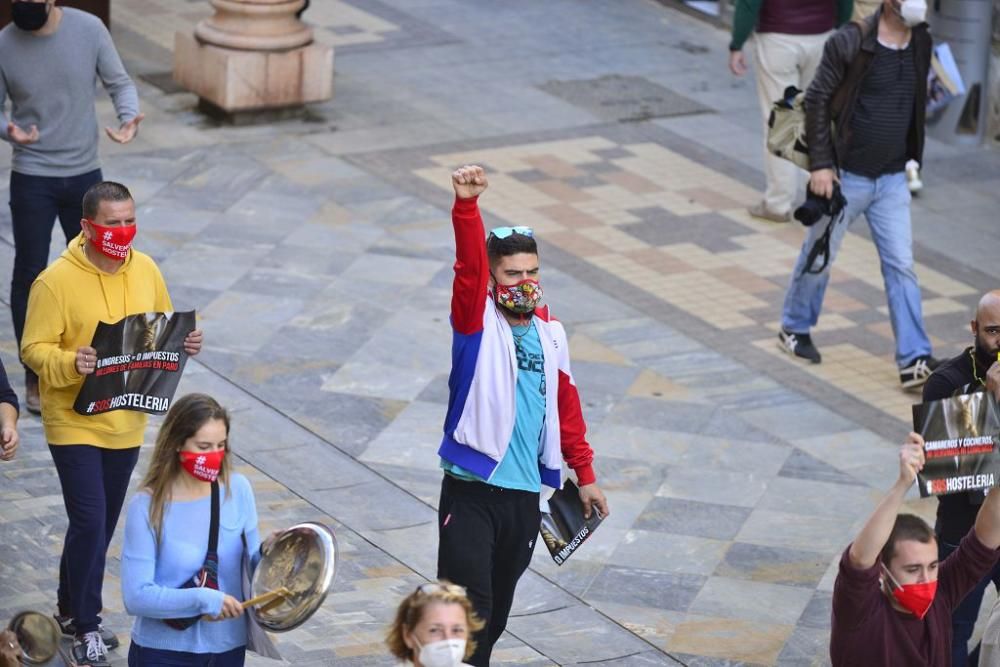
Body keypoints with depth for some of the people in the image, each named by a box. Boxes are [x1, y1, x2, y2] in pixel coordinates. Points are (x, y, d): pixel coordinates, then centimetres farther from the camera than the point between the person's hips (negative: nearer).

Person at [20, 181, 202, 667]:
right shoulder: (56, 281, -17)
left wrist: (184, 342, -7)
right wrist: (72, 363, -34)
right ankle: (86, 627, 4)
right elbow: (33, 350, -16)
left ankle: (72, 610, 33)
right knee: (89, 523, -10)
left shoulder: (145, 271, 1)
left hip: (127, 423, 6)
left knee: (101, 525, 15)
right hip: (74, 423, -6)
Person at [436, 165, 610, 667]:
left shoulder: (550, 334, 9)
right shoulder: (478, 321, -5)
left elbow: (566, 407, 17)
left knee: (497, 607, 13)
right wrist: (466, 204, -38)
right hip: (470, 491, -5)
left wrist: (585, 474, 18)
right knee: (469, 605, -14)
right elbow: (469, 265, -22)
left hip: (525, 494, 5)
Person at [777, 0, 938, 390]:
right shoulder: (849, 43, -16)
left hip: (892, 179, 4)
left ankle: (914, 362, -2)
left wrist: (913, 156, 12)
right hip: (847, 176, -4)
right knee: (819, 257, 11)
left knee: (901, 266, -1)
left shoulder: (921, 43, 1)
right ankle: (795, 329, 34)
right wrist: (820, 164, -14)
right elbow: (817, 100, -12)